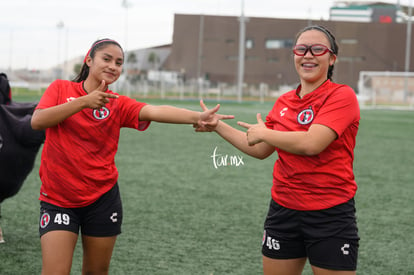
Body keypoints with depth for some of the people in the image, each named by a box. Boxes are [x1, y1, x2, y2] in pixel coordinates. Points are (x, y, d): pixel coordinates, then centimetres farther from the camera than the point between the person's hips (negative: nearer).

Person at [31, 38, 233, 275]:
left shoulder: (118, 104, 0)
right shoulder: (61, 89, 1)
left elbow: (155, 111, -18)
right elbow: (37, 121, -16)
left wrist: (196, 117, -36)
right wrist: (83, 102, -23)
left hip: (102, 199, 2)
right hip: (57, 199, -1)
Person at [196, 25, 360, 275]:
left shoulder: (342, 95, -11)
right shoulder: (284, 102, 8)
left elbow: (312, 143, -24)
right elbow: (260, 150, 19)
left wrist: (264, 132, -9)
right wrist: (217, 126, 16)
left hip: (330, 215, -6)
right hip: (284, 209, 6)